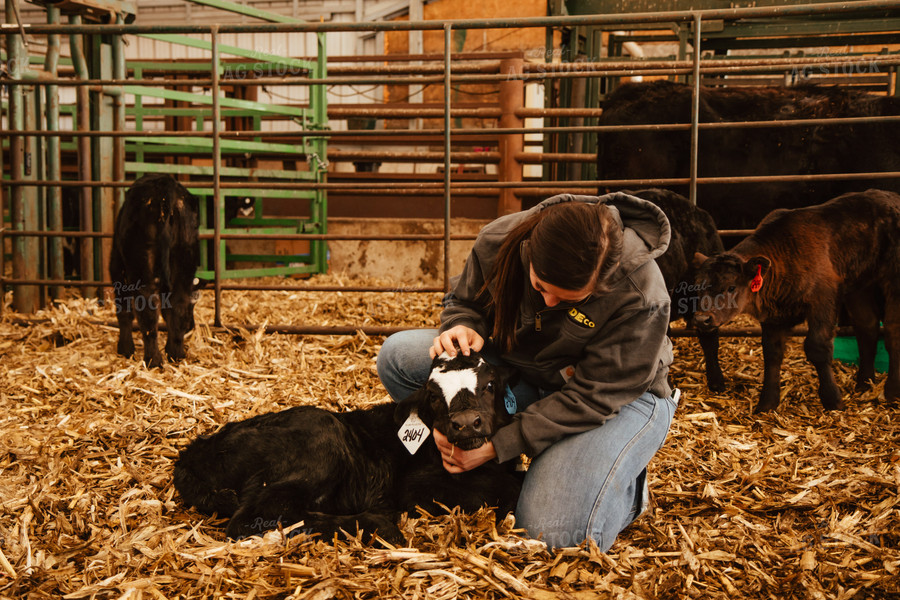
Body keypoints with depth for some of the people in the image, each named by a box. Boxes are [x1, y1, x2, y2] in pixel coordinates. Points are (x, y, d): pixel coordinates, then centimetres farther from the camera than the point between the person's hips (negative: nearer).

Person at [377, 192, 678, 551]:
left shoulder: (640, 297, -31)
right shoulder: (499, 240, -19)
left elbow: (592, 398, -26)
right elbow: (464, 300, 3)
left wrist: (498, 446, -28)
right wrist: (463, 326, -24)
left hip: (622, 400, -4)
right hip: (521, 374, 5)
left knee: (553, 535, -27)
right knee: (399, 355, -17)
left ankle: (627, 484, 7)